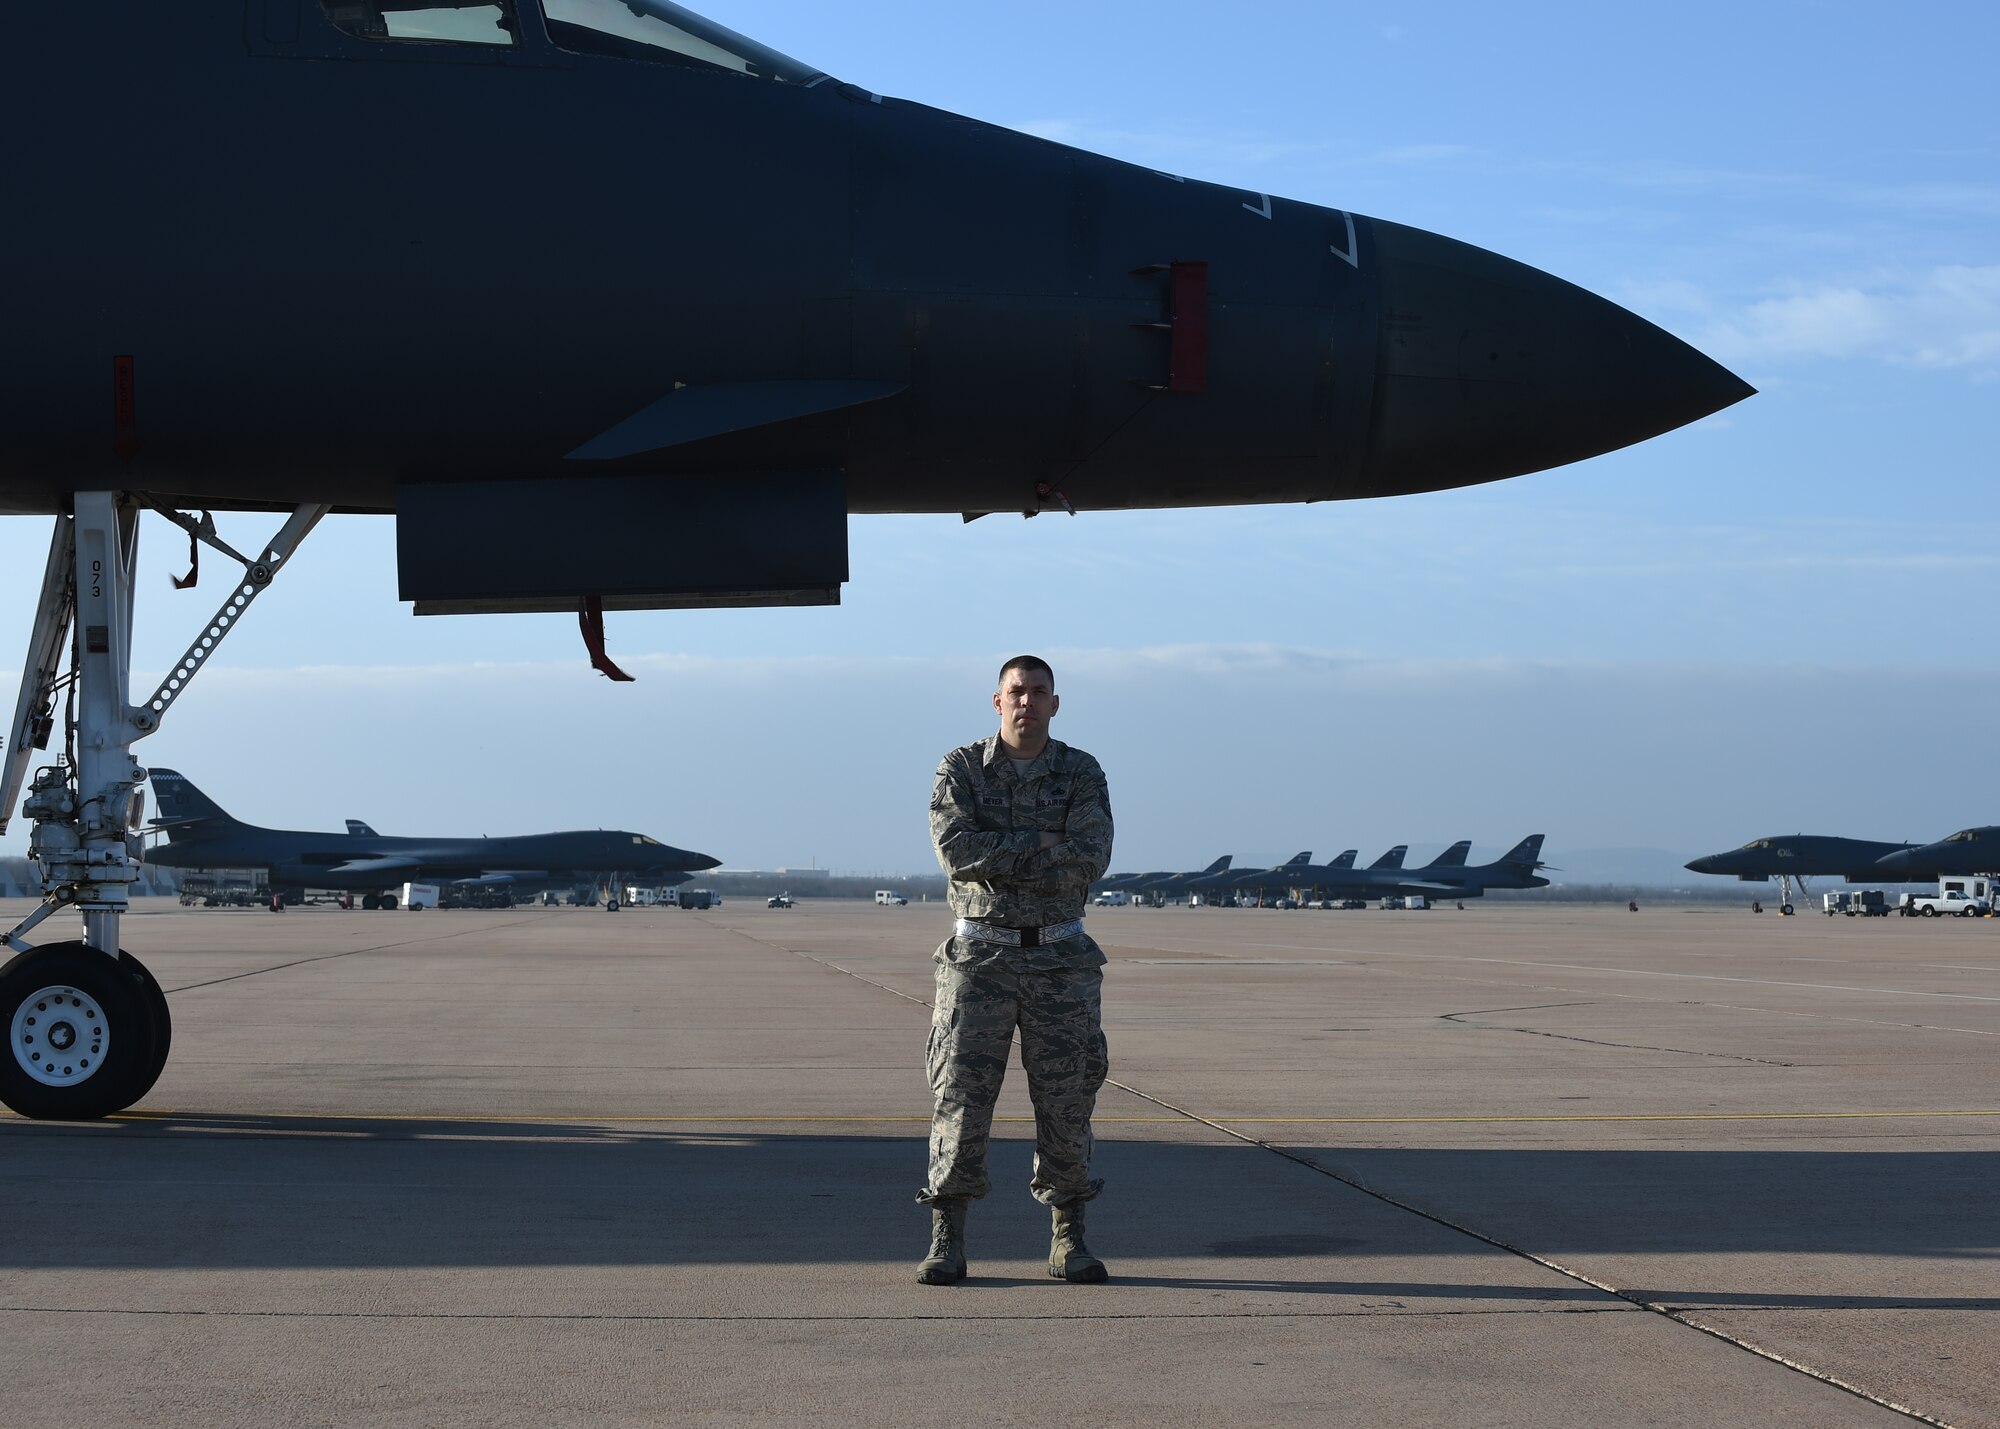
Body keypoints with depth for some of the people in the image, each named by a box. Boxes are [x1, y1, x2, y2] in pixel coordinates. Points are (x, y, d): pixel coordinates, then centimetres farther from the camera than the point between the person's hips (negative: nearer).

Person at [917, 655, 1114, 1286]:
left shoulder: (1082, 773, 3)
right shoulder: (960, 768, 1)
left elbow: (1089, 860, -12)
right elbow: (957, 850, -15)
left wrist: (998, 861, -14)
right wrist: (1040, 845, -14)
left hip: (1060, 957, 1)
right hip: (981, 954, -1)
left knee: (1067, 1098, 2)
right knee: (961, 1095, -4)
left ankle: (1068, 1241, 12)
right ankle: (947, 1243, 2)